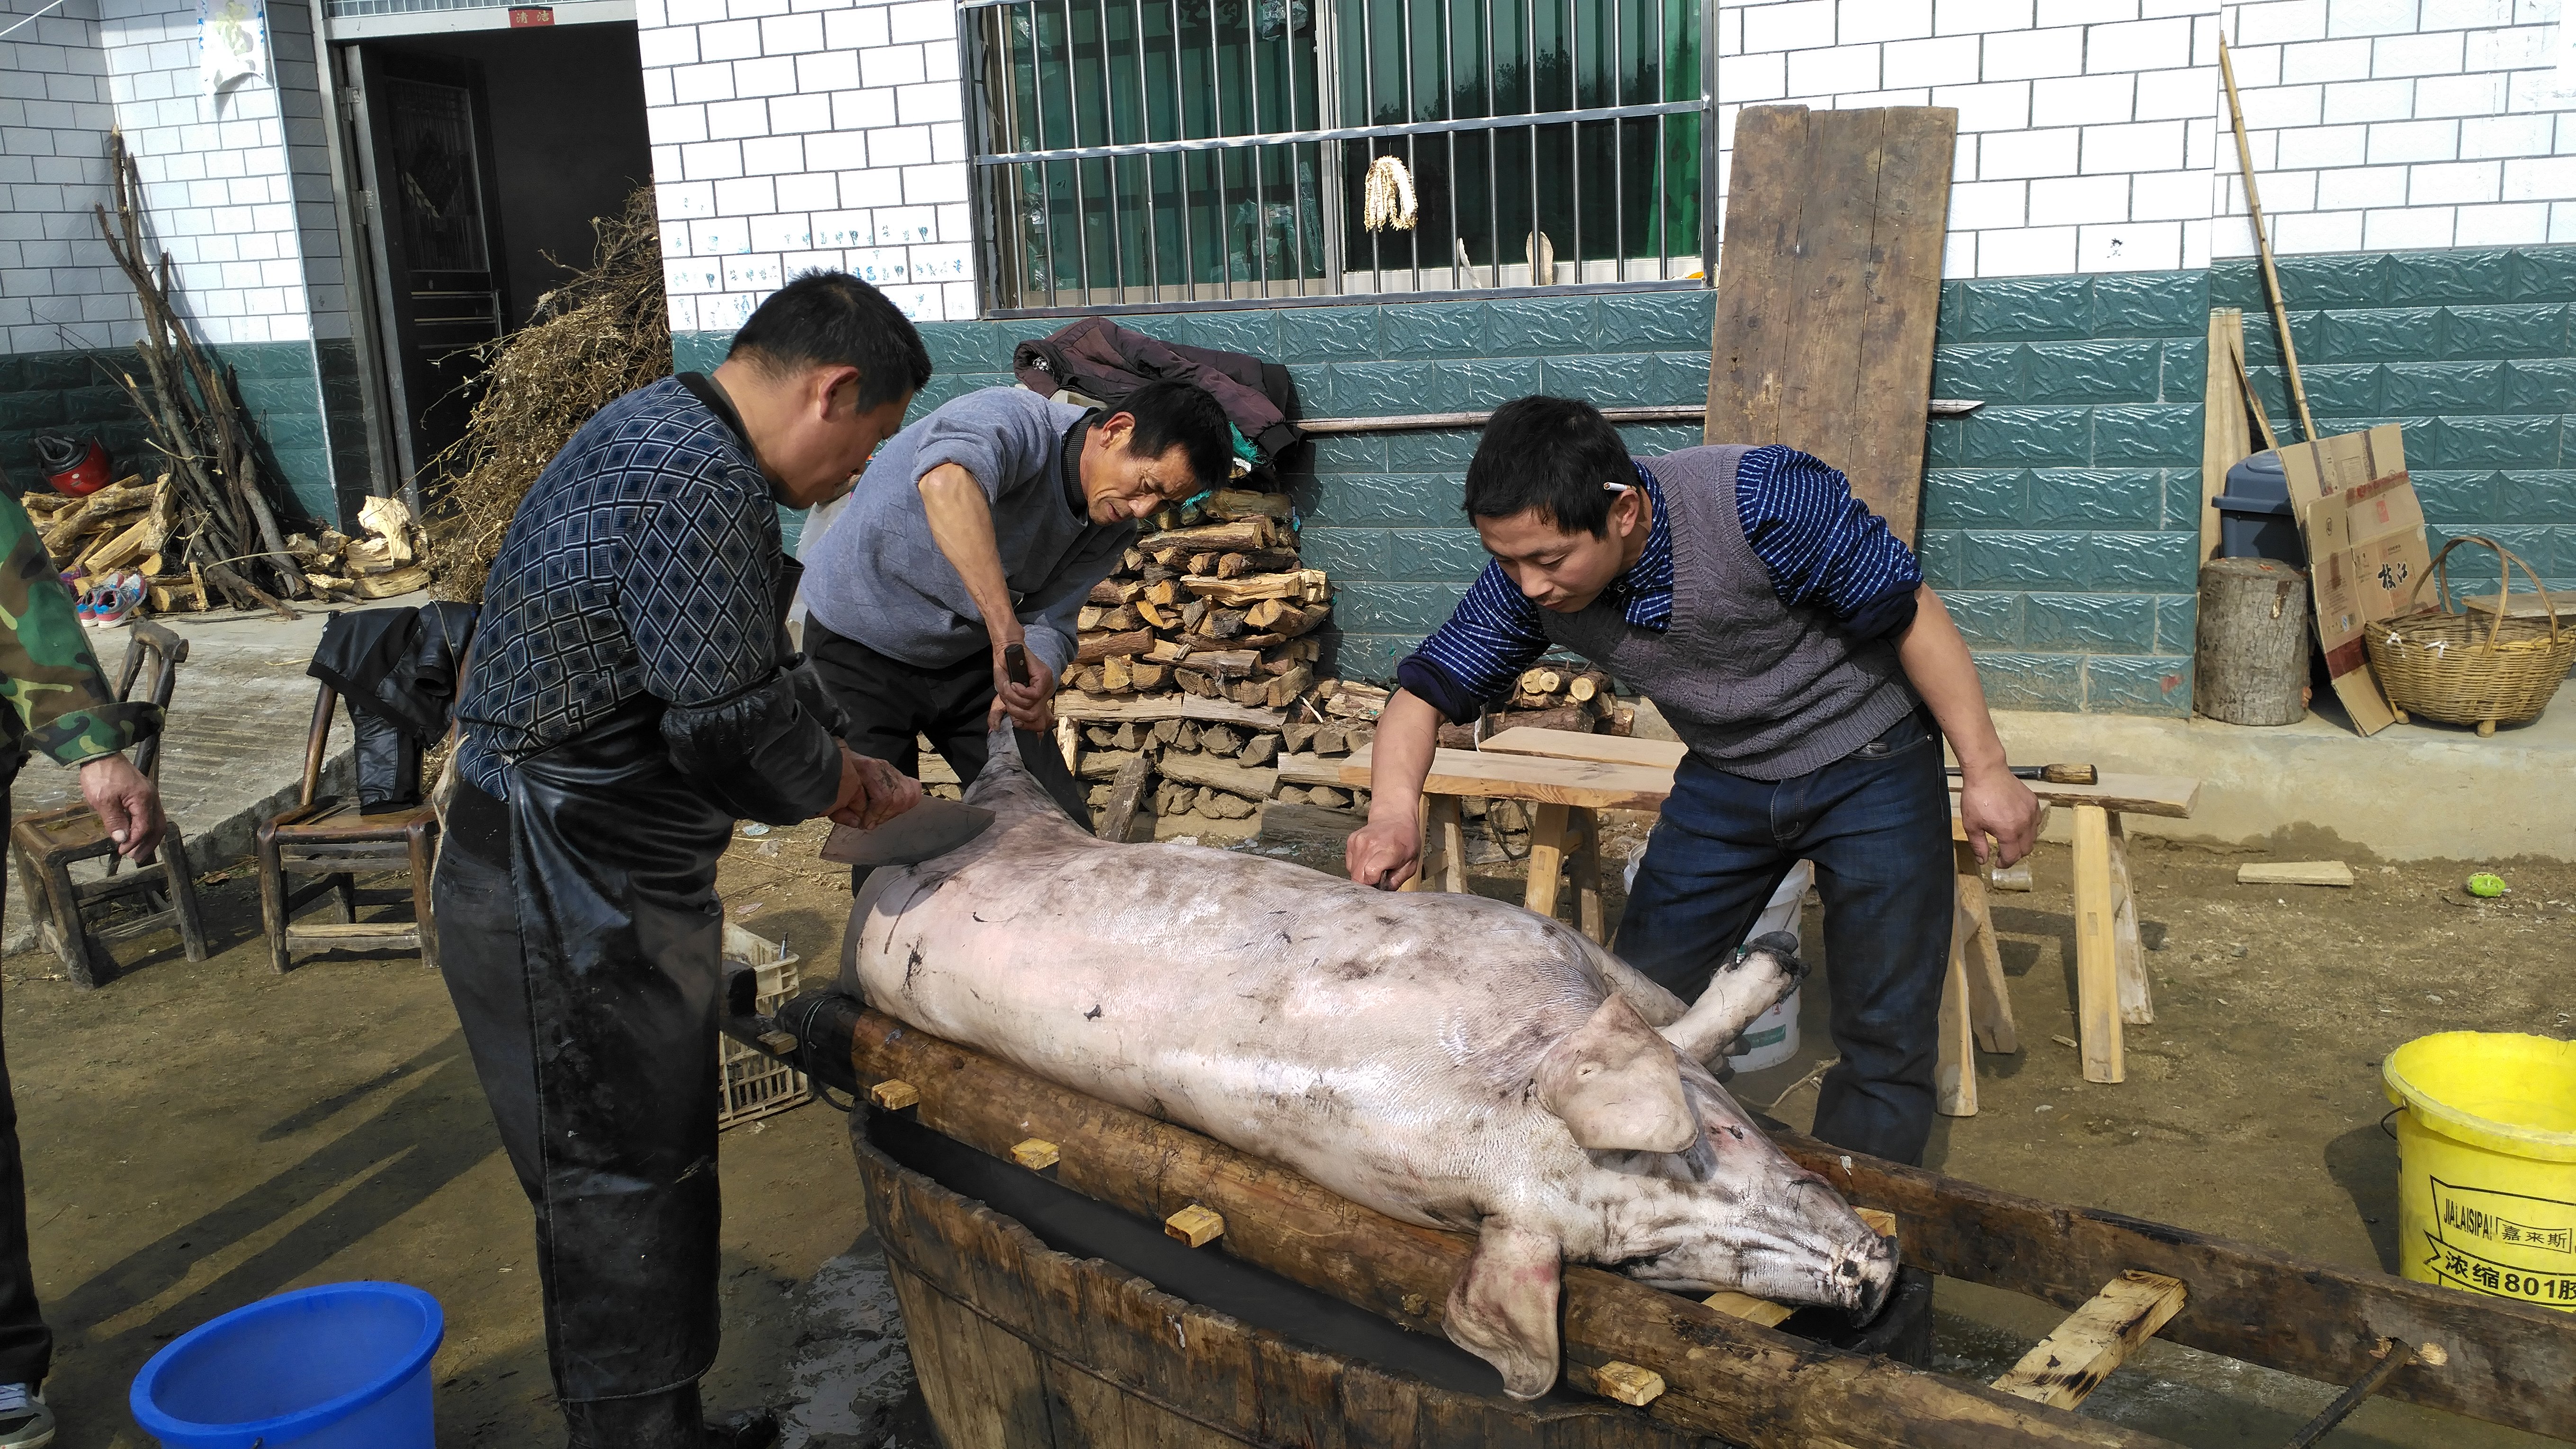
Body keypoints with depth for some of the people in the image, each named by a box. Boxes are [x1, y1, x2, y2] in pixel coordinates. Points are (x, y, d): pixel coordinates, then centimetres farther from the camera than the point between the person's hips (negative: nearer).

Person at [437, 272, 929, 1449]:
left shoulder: (656, 428, 11)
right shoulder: (705, 486, -24)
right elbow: (739, 725, -23)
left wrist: (834, 767, 12)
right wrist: (841, 787, -4)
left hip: (582, 888, 11)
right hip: (570, 907, -11)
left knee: (652, 1165, 20)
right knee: (623, 1186, 2)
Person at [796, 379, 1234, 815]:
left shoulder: (1114, 530, -6)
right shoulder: (1016, 422, -31)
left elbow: (1050, 620, -10)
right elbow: (947, 483, -54)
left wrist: (1035, 677, -34)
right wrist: (1006, 634, -58)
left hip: (970, 655, 6)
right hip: (862, 645, -6)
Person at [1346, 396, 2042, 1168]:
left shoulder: (1760, 499, -33)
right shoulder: (1526, 576, -18)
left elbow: (1909, 611, -22)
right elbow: (1428, 690, -11)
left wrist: (1986, 770, -17)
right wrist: (1394, 808, -32)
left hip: (1868, 765, -4)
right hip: (1726, 779, 5)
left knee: (1885, 1036, -2)